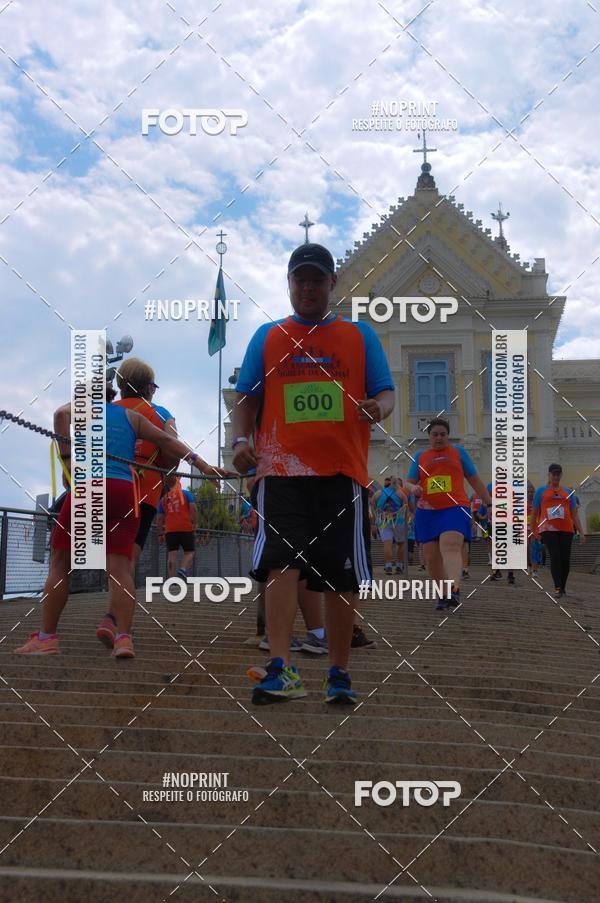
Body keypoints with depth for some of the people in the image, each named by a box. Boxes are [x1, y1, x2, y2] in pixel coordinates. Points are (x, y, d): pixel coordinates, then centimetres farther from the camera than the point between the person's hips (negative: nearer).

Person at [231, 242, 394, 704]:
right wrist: (241, 439, -7)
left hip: (343, 471, 1)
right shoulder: (267, 337, 14)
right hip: (281, 471, 0)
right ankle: (281, 670, -17)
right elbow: (247, 397, 12)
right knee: (282, 564, -14)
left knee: (343, 577, 4)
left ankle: (339, 674, 15)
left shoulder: (360, 335, 12)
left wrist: (376, 407, -16)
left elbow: (387, 393, 8)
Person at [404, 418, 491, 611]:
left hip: (455, 508, -3)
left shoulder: (458, 452, 14)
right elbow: (408, 483, 15)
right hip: (427, 511, 3)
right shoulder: (420, 457, 16)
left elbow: (474, 480, 17)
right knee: (431, 557, 1)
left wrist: (490, 503, 16)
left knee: (451, 546, -27)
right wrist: (413, 488, -10)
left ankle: (454, 590, -43)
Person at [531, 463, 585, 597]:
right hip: (548, 529, -3)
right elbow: (534, 513, 13)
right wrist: (534, 531, 11)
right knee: (555, 557, -15)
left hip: (566, 530, 3)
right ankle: (557, 588, -16)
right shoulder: (541, 491, 9)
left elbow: (574, 514, 16)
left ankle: (563, 587, 14)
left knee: (565, 558, 0)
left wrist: (581, 532, 10)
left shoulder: (568, 492, 16)